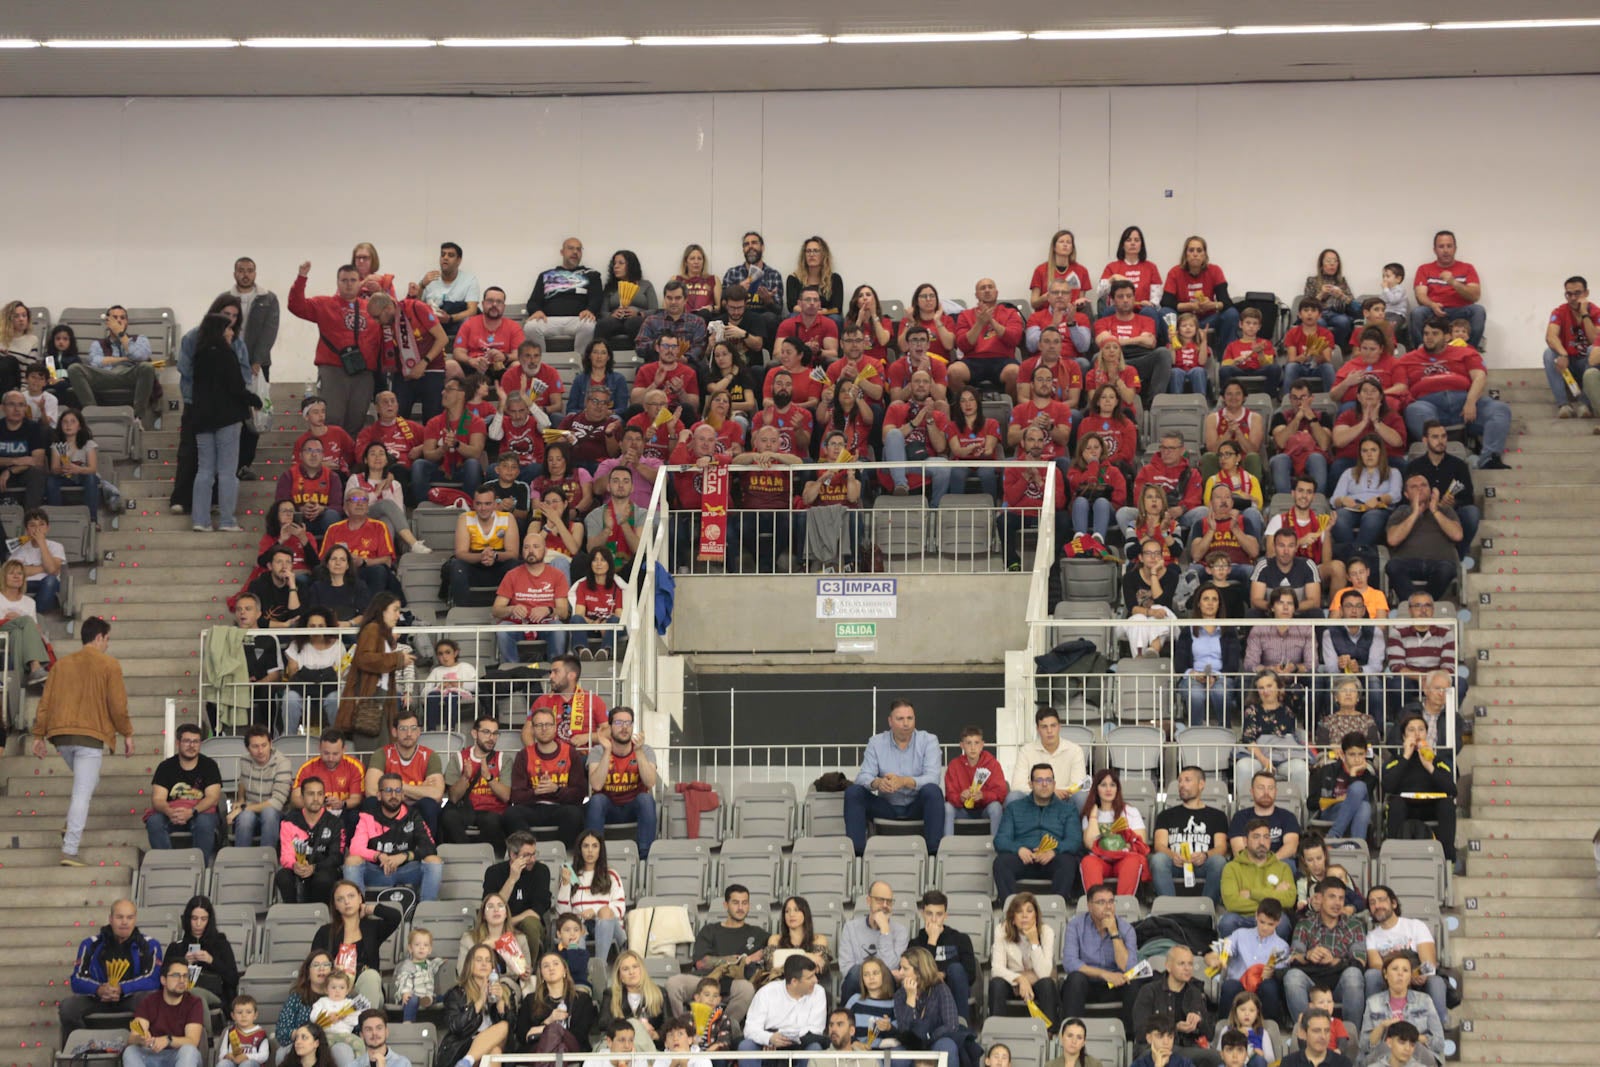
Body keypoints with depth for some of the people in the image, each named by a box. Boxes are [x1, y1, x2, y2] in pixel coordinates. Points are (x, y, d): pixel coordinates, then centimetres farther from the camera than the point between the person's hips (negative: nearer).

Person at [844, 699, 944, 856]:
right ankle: (856, 850, -23)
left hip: (916, 806, -2)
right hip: (887, 806, 2)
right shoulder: (876, 742, 0)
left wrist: (904, 781, -39)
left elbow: (932, 778, -19)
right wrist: (877, 783, -37)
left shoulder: (928, 741, -5)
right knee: (853, 791, -20)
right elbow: (864, 776, -10)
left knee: (932, 790, -33)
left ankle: (933, 850, -33)